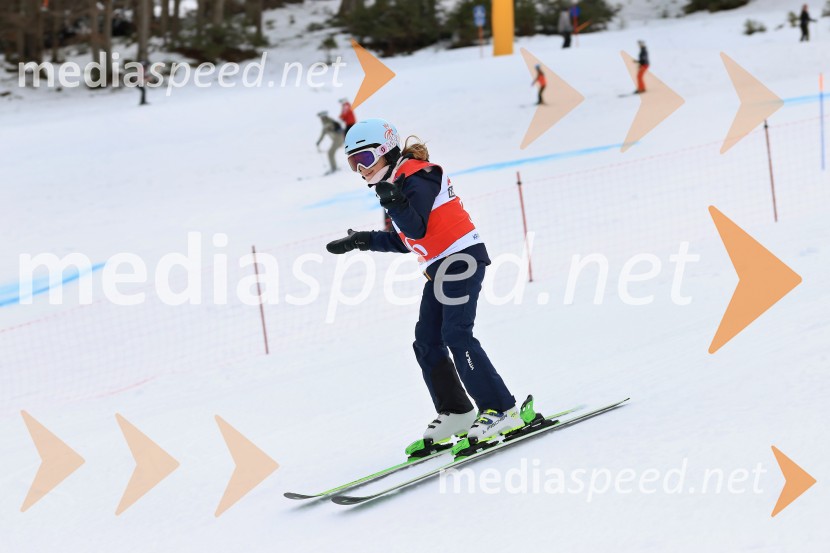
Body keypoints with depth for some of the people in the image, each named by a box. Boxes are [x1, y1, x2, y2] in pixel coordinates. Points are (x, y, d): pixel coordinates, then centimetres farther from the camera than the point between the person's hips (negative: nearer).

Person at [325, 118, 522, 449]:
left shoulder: (415, 177, -13)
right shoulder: (394, 183, 16)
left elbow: (417, 229, -23)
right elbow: (404, 241, 22)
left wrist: (395, 204, -39)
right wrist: (361, 241, 21)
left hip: (460, 257, -10)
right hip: (440, 266, 10)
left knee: (456, 336, -18)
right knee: (426, 342, 6)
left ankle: (501, 410, -19)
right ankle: (456, 413, 12)